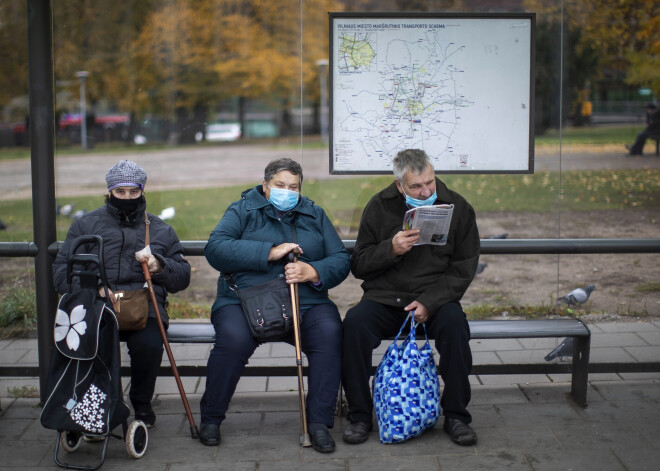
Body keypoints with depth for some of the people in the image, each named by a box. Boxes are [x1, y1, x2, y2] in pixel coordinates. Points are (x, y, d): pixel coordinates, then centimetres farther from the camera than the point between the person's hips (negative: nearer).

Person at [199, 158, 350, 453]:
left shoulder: (314, 215, 20)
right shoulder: (242, 211, 12)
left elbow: (341, 260, 11)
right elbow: (215, 249, -7)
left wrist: (312, 272, -11)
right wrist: (269, 252, -13)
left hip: (305, 303, 2)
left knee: (330, 333, -28)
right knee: (233, 339, -33)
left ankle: (319, 422, -16)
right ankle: (210, 418, -9)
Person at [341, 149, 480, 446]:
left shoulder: (457, 207, 1)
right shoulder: (379, 207, 2)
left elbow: (463, 268, 0)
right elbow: (358, 265, 2)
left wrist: (430, 302, -14)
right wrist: (390, 249, -18)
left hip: (435, 298, 0)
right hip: (384, 298, 0)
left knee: (454, 324, -32)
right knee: (354, 323, -28)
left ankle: (456, 416, -14)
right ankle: (360, 416, -13)